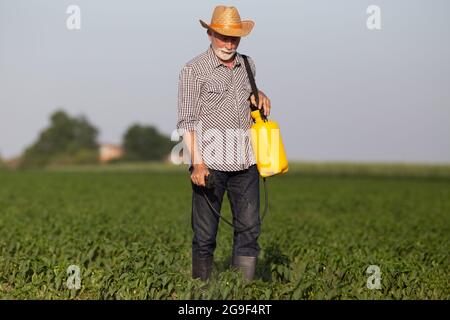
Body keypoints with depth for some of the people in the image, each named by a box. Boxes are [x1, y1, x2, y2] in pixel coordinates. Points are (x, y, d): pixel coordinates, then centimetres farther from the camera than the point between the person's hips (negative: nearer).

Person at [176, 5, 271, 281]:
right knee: (205, 235, -1)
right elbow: (186, 121, -6)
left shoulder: (247, 65, 13)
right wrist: (197, 163, -15)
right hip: (210, 162, -5)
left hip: (245, 160, 5)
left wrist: (258, 96, 9)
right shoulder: (194, 69, -3)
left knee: (249, 229, 3)